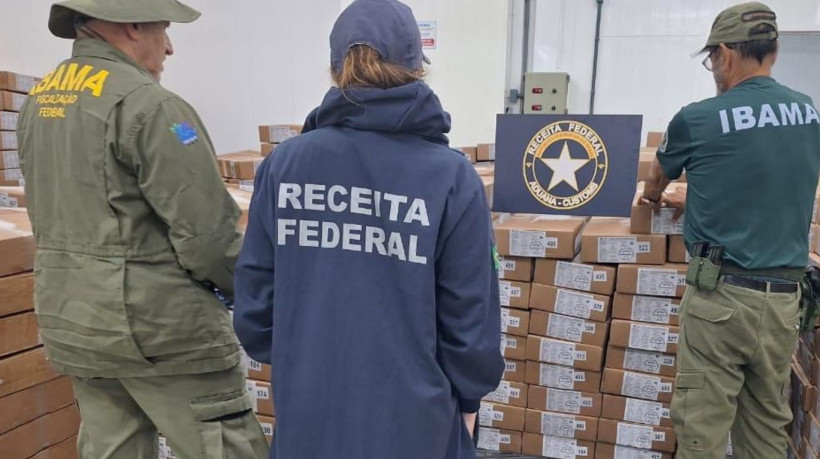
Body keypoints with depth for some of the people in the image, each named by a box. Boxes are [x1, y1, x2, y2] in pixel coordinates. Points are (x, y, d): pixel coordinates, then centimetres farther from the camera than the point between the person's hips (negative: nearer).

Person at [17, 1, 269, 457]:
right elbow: (207, 234, -21)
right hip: (156, 321, -9)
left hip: (69, 318, 9)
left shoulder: (38, 100, 10)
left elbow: (61, 213, 15)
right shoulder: (147, 103, -18)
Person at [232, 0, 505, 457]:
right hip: (409, 417, -1)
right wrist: (468, 396, 8)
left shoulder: (284, 163, -9)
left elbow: (255, 298, -2)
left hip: (307, 410, 2)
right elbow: (471, 317, -10)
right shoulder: (451, 176, -16)